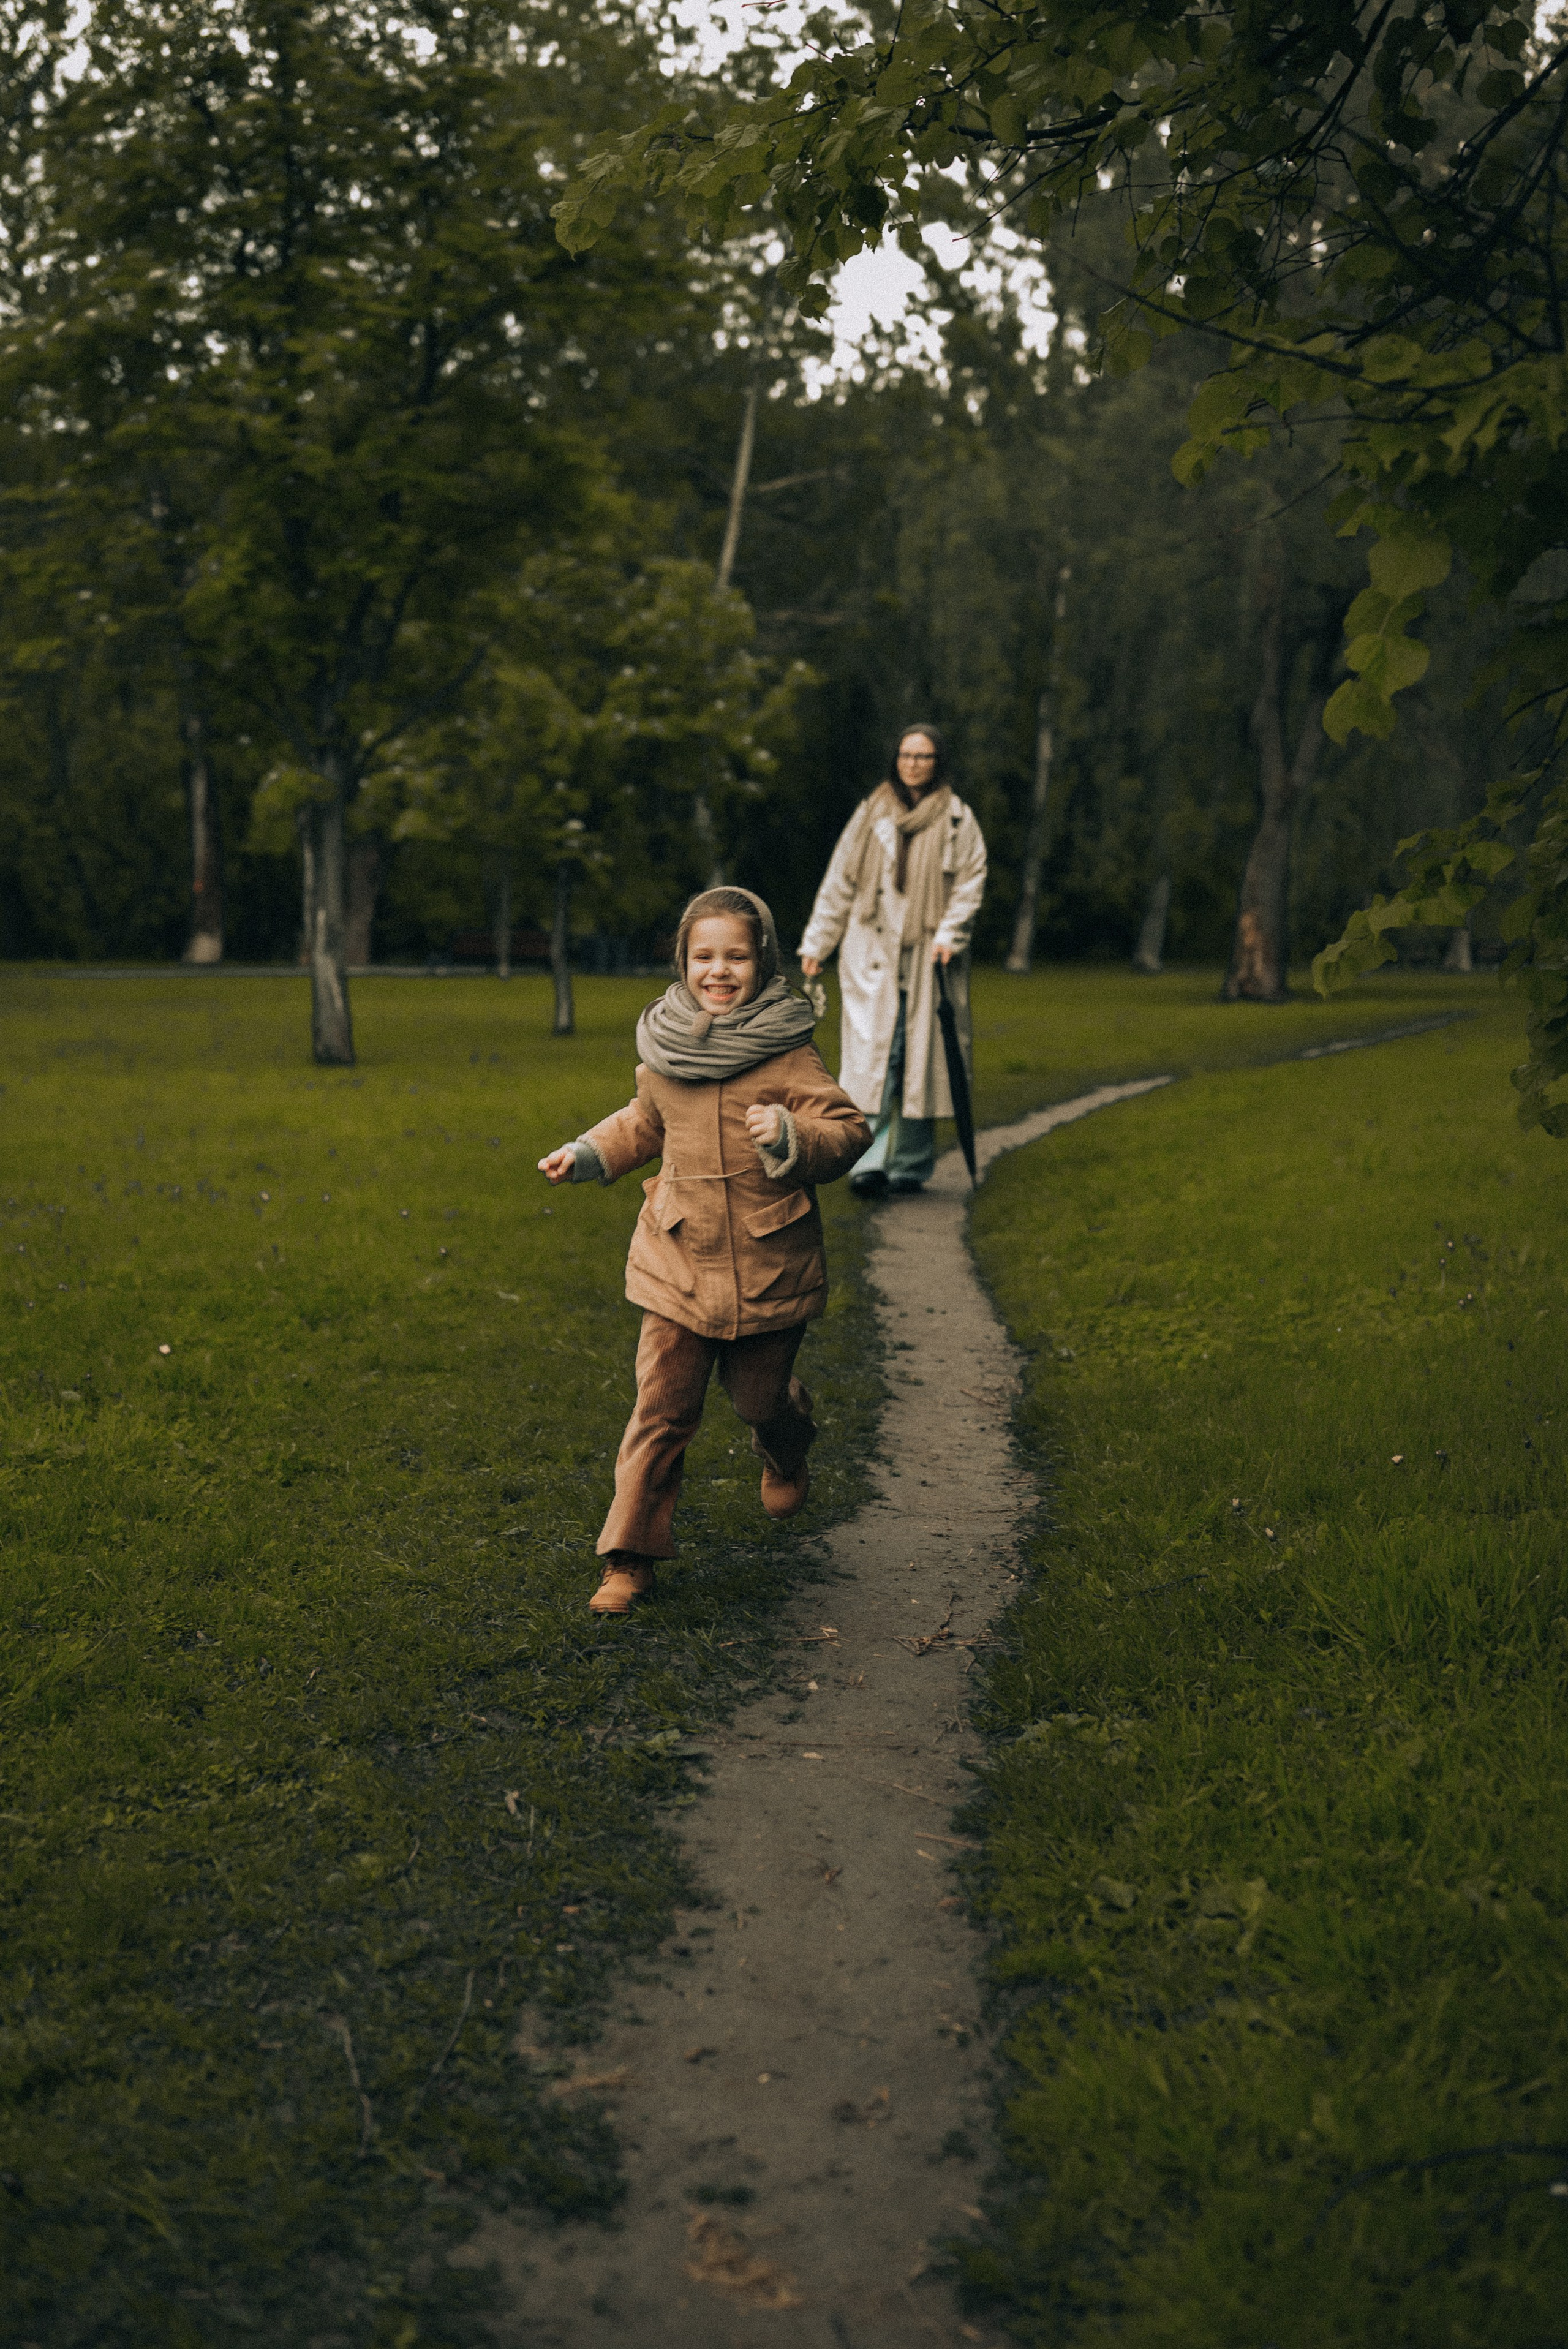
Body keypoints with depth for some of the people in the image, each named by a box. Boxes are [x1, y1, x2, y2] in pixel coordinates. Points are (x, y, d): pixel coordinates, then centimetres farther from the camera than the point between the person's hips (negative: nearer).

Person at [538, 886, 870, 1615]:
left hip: (769, 1270, -2)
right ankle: (631, 1555, 8)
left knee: (760, 1396, 13)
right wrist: (586, 1155, 14)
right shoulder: (664, 1051, 3)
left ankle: (786, 1459, 50)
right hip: (679, 1264, 2)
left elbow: (849, 1132, -11)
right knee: (661, 1410, 0)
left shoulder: (786, 1053, -10)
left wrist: (791, 1134, -28)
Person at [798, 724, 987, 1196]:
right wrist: (817, 942, 9)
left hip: (926, 957, 0)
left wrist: (949, 934, -14)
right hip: (871, 952, 0)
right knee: (871, 1054, -10)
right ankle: (868, 1159, -15)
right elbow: (838, 883, 13)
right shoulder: (871, 816, 11)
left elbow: (971, 883, 1)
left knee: (921, 1058, 1)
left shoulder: (958, 820, 7)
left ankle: (911, 1165, 9)